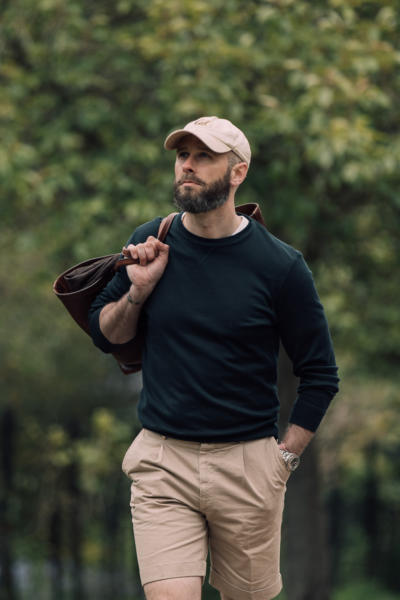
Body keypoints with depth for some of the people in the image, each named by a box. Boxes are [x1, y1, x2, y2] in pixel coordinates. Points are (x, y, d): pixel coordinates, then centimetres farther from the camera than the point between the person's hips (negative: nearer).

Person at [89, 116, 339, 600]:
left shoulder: (280, 265, -5)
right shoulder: (150, 245, 3)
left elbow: (319, 375, 3)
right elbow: (105, 336, 13)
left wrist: (284, 457, -1)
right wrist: (137, 292, -5)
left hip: (248, 466, -1)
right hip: (161, 461, 1)